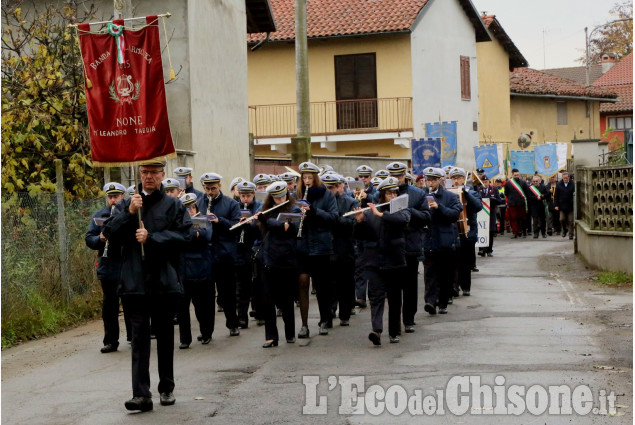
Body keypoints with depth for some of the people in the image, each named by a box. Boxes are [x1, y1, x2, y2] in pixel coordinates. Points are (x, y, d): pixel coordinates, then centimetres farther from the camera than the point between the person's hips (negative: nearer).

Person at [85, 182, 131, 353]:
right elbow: (89, 239, 5)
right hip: (108, 269, 2)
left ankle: (133, 337, 21)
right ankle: (110, 341, 11)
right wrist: (100, 239, -16)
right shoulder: (99, 216, 8)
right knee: (109, 306, 5)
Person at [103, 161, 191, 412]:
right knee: (139, 336, -5)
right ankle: (141, 394, -8)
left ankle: (167, 388, 23)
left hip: (165, 280, 0)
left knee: (165, 335, 11)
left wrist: (151, 237, -14)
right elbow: (110, 234, 0)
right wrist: (129, 212, -13)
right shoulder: (126, 205, 9)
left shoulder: (172, 205, 4)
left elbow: (183, 235, -7)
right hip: (136, 281, 0)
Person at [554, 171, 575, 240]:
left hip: (571, 205, -2)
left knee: (570, 221, 2)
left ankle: (571, 234, 12)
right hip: (562, 205, 2)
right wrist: (556, 205, 0)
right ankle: (564, 230, 25)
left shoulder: (573, 184, -5)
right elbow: (556, 196, 6)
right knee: (562, 219, -1)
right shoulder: (559, 184, 3)